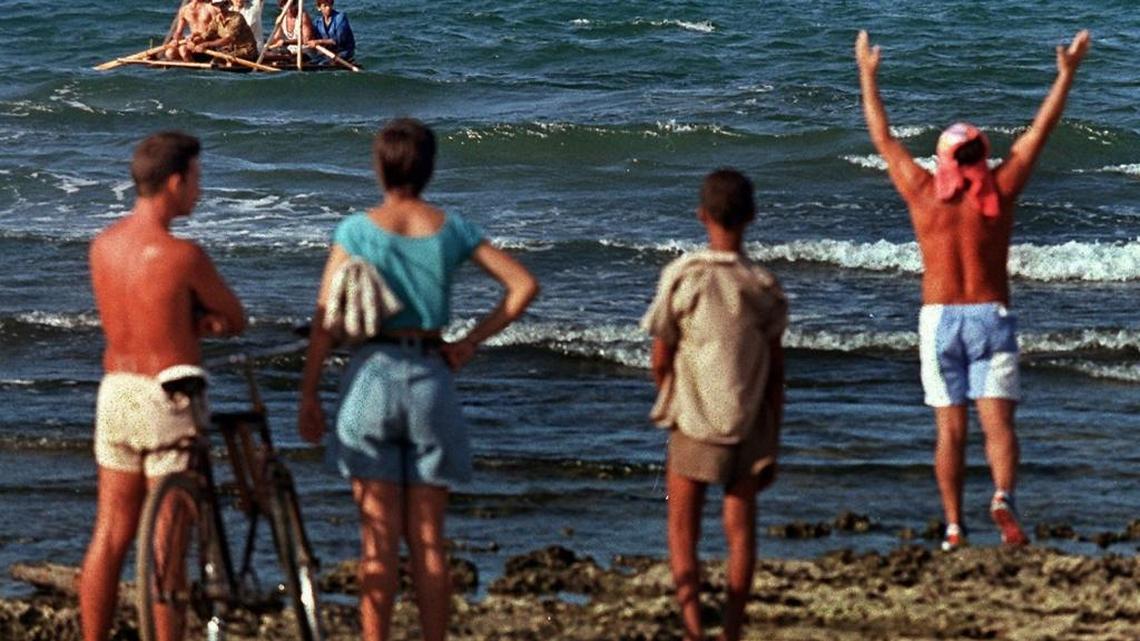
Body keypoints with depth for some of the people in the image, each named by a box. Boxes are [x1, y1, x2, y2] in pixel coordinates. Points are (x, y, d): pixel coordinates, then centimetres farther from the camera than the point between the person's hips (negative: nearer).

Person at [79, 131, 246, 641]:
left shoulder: (102, 246, 4)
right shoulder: (182, 256, -18)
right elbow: (237, 320, -3)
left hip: (116, 393, 6)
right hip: (171, 403, -6)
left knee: (109, 537, 12)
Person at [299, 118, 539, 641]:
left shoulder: (358, 229, -4)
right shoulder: (451, 229, 3)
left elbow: (325, 318, -7)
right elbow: (524, 286, 2)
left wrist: (308, 395, -2)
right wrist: (470, 342, 5)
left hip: (372, 377, -2)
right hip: (430, 381, 2)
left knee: (379, 537, 2)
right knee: (428, 538, 9)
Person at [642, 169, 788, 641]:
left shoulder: (682, 277, -10)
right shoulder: (764, 286, -3)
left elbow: (659, 361, -4)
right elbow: (776, 373, -1)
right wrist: (772, 446, 7)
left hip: (694, 424, -2)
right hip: (750, 427, 2)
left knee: (683, 531, 6)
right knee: (740, 530, 10)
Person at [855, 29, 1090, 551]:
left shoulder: (923, 193, 1)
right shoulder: (1000, 190, -1)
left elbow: (882, 137, 11)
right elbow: (1040, 131, 4)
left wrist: (868, 75, 20)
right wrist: (1066, 73, 11)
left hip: (938, 318, 1)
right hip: (991, 317, -1)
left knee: (950, 429, 7)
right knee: (998, 422, -7)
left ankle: (954, 528, 4)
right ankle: (1003, 498, -32)